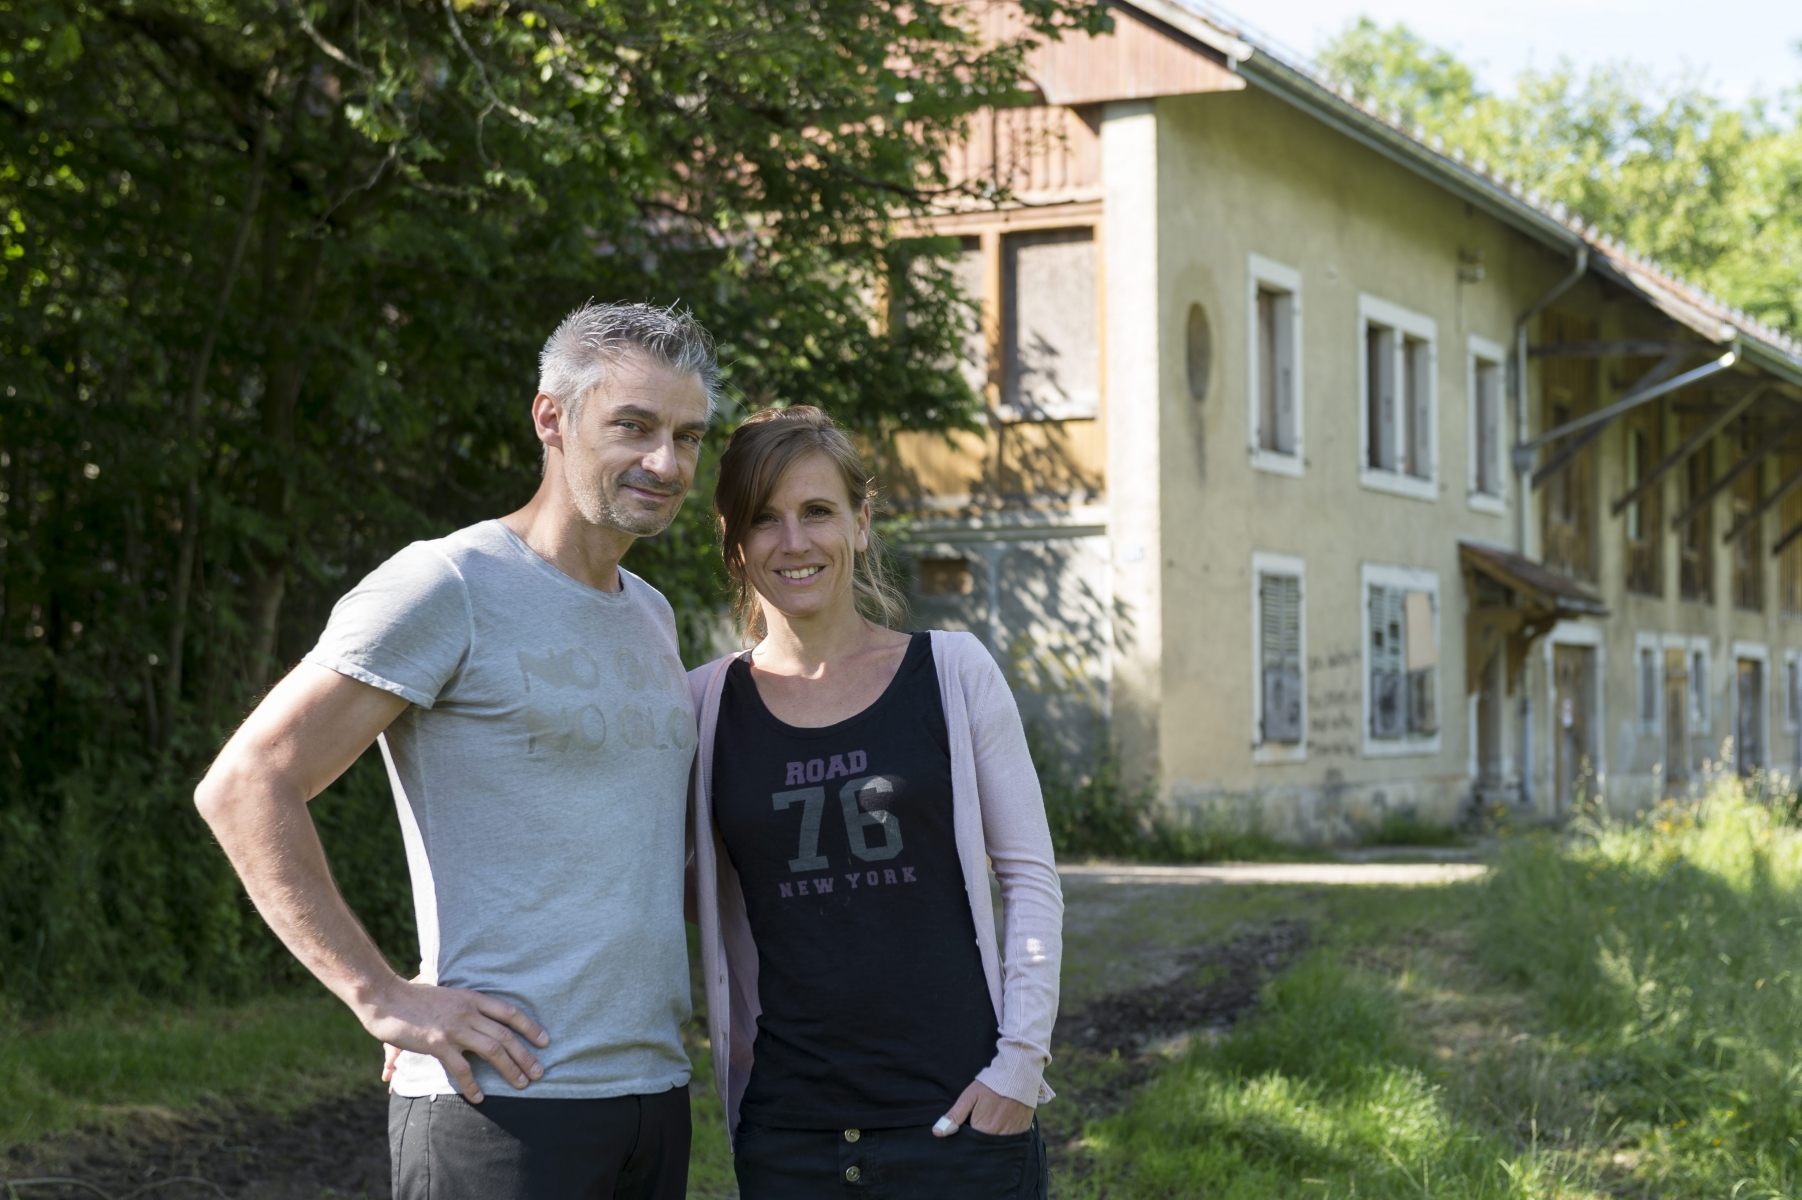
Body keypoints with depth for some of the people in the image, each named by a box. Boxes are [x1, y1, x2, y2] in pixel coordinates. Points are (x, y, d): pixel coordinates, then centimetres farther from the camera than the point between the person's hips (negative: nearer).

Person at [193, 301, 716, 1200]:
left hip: (654, 1090, 8)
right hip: (506, 1102, -7)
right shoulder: (449, 587, -8)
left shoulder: (649, 614, 16)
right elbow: (243, 788, -13)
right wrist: (386, 999, -16)